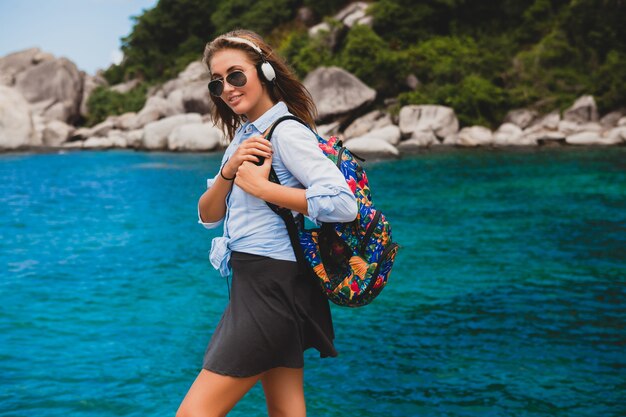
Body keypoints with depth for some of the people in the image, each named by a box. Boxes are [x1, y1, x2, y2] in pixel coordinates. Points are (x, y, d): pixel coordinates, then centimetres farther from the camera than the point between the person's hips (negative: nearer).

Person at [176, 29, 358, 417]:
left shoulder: (286, 132, -13)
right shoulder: (244, 136, 15)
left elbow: (343, 204, -26)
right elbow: (208, 217, 12)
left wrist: (261, 187, -20)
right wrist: (228, 171, -7)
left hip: (272, 287, -9)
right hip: (256, 283, 9)